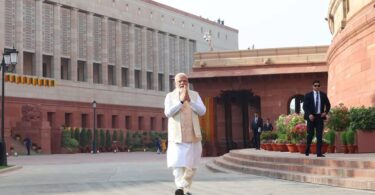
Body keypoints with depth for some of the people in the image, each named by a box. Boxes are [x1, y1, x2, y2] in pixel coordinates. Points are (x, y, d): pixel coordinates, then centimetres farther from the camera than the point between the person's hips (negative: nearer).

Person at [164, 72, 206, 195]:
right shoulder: (170, 96, 4)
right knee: (177, 162, -16)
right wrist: (181, 101, -20)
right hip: (177, 136, -2)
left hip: (193, 136, 2)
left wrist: (189, 100, -18)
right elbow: (168, 113, -10)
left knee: (191, 165, 7)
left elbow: (202, 111, -5)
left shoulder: (195, 95, 7)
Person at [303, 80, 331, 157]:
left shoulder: (323, 95, 10)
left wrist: (326, 112, -1)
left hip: (320, 117, 2)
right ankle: (307, 150, 19)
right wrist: (309, 114, -16)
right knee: (310, 134, 0)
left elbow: (328, 105, 17)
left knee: (319, 135, -3)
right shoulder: (308, 95, 3)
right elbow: (305, 106, -2)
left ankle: (319, 153, -4)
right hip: (311, 117, -2)